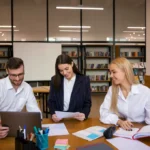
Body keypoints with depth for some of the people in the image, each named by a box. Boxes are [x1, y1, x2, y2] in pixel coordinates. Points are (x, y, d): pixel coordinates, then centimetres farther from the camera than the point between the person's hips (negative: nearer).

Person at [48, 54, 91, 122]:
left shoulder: (84, 80, -1)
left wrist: (84, 114, -18)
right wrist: (53, 114, -13)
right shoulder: (55, 80, 4)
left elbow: (87, 103, 2)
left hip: (77, 120, -1)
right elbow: (51, 101, 7)